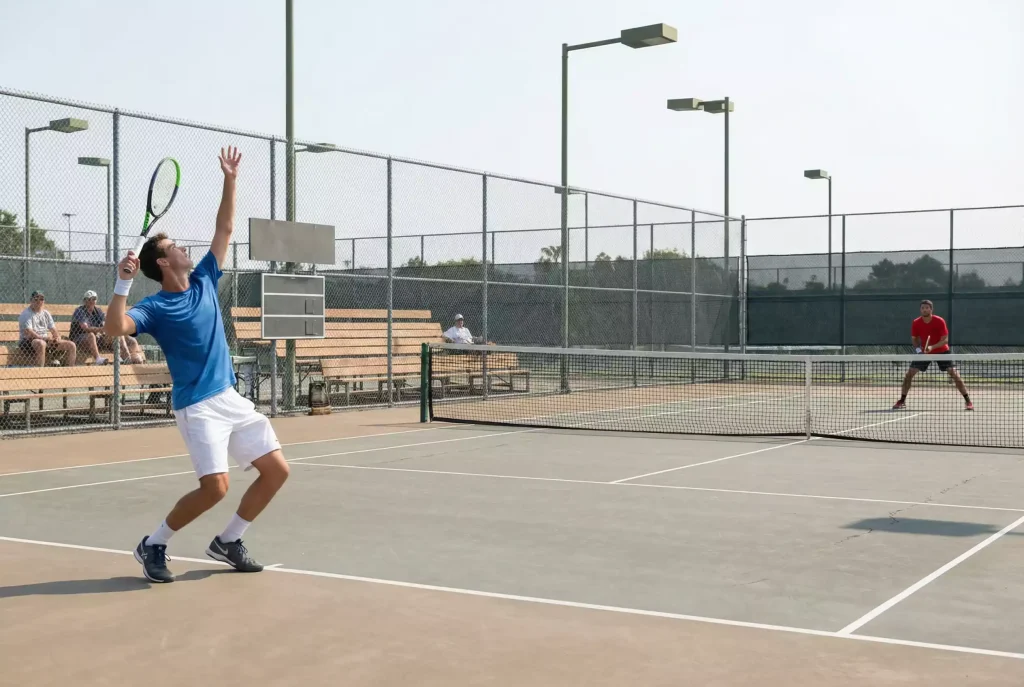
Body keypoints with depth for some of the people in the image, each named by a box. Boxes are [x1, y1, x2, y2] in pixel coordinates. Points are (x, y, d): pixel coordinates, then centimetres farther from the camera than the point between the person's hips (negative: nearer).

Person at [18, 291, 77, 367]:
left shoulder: (46, 313, 17)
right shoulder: (26, 314, -6)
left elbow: (53, 329, 15)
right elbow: (28, 332, -19)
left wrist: (58, 337, -8)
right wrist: (43, 338, -28)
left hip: (47, 341, 7)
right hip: (28, 342, -7)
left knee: (72, 345, -6)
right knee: (41, 343, -44)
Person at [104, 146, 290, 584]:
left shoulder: (203, 281, 10)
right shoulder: (156, 307, -8)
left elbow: (225, 230, 14)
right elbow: (115, 328, -25)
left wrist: (229, 181, 9)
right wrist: (123, 282, -32)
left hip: (231, 397, 7)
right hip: (197, 406, -7)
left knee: (277, 470, 3)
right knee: (215, 487, -18)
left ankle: (228, 541, 17)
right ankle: (153, 545, 4)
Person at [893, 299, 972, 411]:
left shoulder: (939, 321, -20)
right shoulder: (916, 323, -11)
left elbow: (945, 340, -19)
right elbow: (914, 339, 4)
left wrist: (932, 347, -35)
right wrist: (918, 349, -15)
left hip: (941, 351, -3)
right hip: (924, 352, 3)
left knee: (954, 374, -15)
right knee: (909, 374, -7)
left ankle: (968, 401, -5)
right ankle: (902, 401, 6)